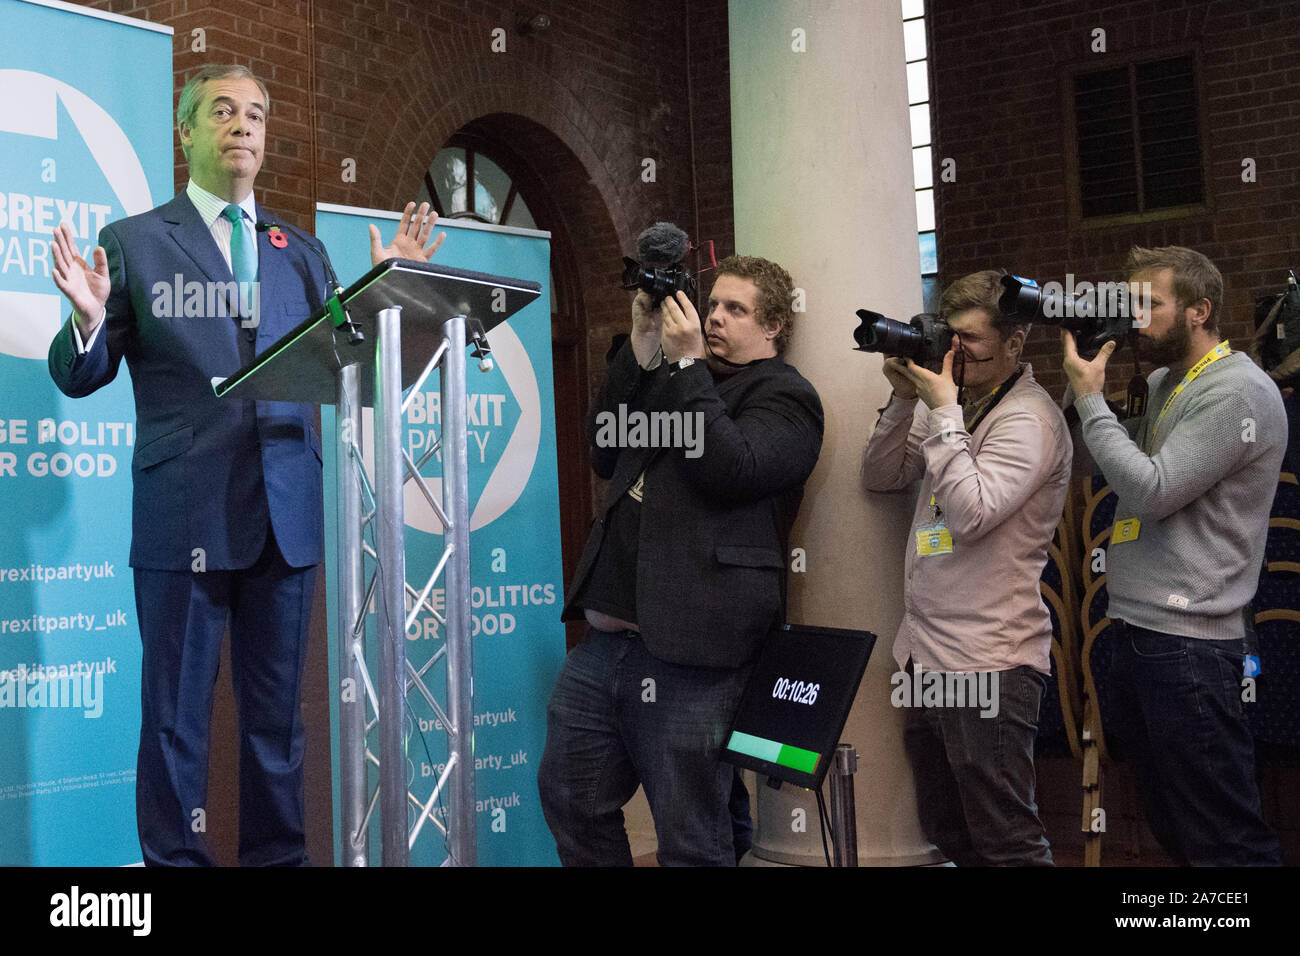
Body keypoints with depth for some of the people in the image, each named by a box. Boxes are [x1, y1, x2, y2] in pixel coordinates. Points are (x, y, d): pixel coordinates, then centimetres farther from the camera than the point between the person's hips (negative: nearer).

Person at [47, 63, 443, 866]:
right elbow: (79, 377, 3)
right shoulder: (134, 242, 4)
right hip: (185, 517, -3)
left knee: (277, 715, 12)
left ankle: (278, 857, 24)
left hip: (286, 516, 4)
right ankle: (175, 859, 18)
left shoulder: (302, 253, 15)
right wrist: (88, 318, -18)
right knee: (176, 718, 4)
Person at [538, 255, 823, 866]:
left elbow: (728, 469, -17)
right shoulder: (672, 378, 23)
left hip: (685, 655, -7)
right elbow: (606, 455, 13)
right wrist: (643, 349, 7)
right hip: (605, 639, 8)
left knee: (689, 842, 2)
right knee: (569, 801, 16)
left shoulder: (786, 397, 0)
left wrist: (686, 362, -11)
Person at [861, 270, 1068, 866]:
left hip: (987, 661, -8)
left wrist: (943, 409, -18)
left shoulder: (1029, 418, -11)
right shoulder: (955, 402, 13)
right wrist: (904, 400, -1)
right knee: (946, 833, 18)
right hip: (924, 654, 8)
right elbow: (879, 477, 12)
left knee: (1004, 843, -1)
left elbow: (972, 513, -23)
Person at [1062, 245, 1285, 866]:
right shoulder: (1163, 382, 16)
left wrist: (1090, 397, -12)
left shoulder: (1238, 392, -12)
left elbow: (1152, 491, -19)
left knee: (1223, 837, -3)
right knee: (1167, 825, 17)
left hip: (1187, 640, -9)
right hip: (1137, 627, 9)